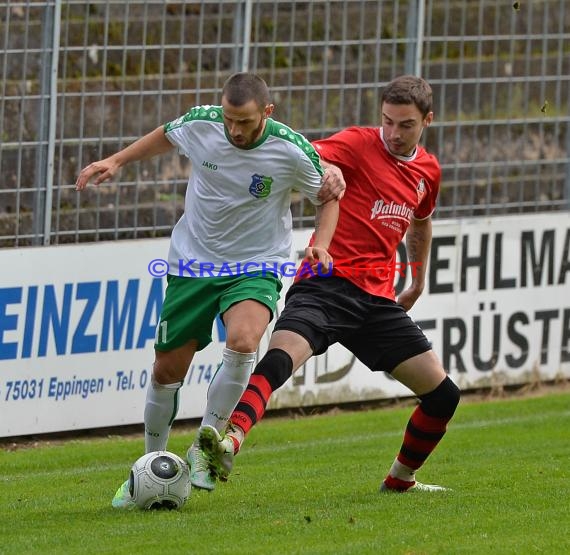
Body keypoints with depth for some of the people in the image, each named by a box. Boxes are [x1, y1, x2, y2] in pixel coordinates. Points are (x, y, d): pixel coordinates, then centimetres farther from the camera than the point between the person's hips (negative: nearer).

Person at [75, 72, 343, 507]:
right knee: (168, 369, 6)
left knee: (243, 341, -31)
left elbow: (328, 196, 1)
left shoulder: (293, 151, -19)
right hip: (193, 263, 3)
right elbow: (166, 136, 13)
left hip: (256, 268, -3)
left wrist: (321, 244, -15)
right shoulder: (199, 124, -13)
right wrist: (116, 161, 7)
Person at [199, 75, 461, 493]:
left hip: (378, 298, 6)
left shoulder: (428, 170, 15)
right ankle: (231, 440, -51)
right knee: (282, 356, -33)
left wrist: (419, 280, 43)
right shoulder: (359, 144, -4)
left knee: (443, 395, 5)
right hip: (326, 284, -6)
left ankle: (401, 479, 28)